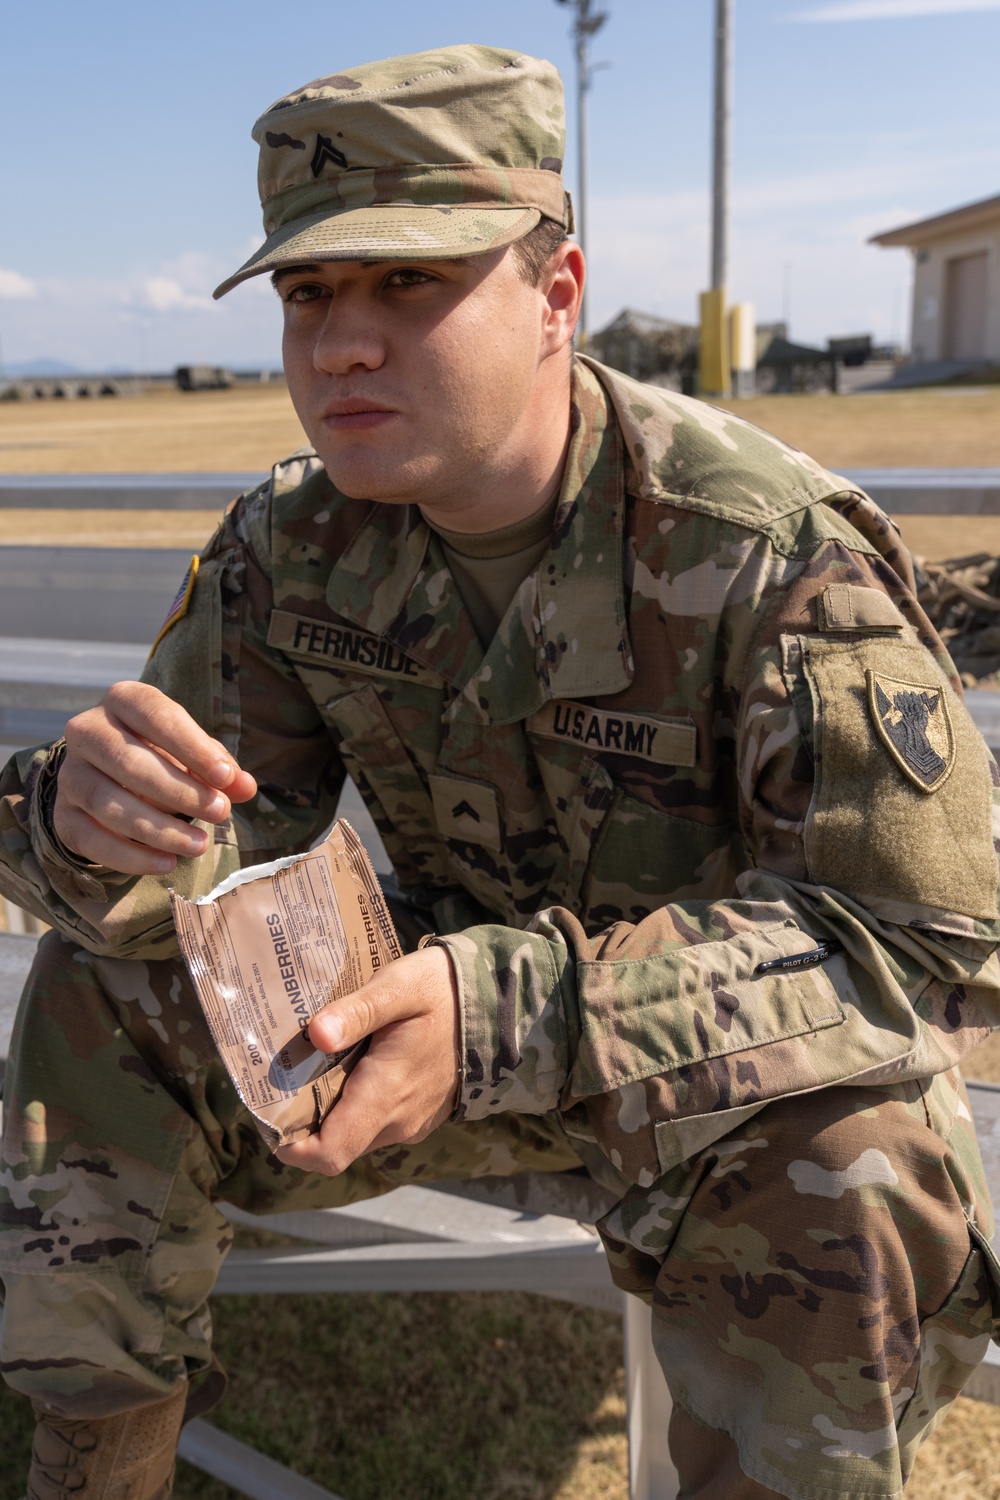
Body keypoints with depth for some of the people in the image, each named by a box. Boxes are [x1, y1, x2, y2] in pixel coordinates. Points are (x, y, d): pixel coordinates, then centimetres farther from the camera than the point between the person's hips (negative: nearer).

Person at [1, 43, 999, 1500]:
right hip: (464, 996, 5)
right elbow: (227, 827, -6)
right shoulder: (293, 539, -7)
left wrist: (517, 1007, -40)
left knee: (848, 1178, -36)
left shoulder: (774, 546, -25)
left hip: (742, 1052, -3)